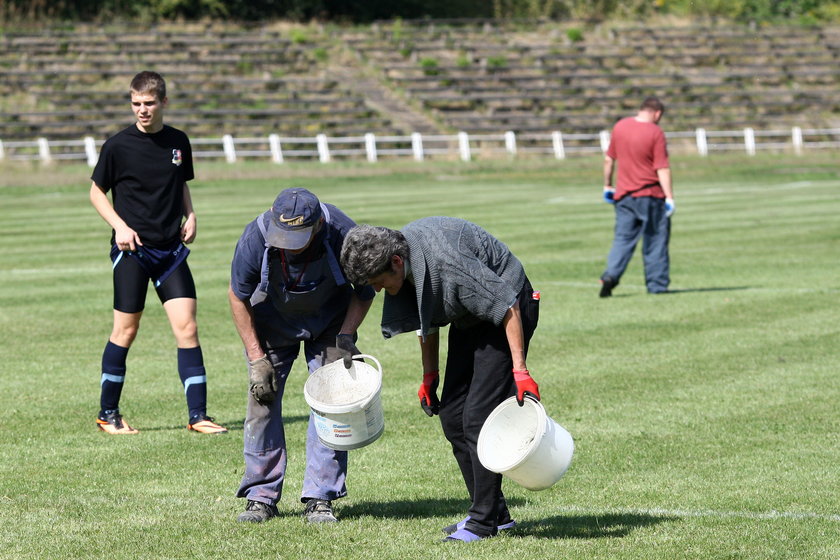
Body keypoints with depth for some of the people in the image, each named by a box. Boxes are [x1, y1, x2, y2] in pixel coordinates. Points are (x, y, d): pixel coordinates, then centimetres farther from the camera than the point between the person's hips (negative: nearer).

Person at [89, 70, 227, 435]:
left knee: (187, 327, -4)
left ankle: (198, 416, 0)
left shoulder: (178, 142, 7)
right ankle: (107, 414, 14)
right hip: (132, 250, -3)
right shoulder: (118, 145, -5)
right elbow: (96, 192, 4)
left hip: (171, 248, 3)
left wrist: (190, 215, 5)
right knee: (126, 330, 0)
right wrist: (119, 226, -10)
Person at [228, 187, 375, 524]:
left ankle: (320, 499, 0)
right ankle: (261, 497, 9)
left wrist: (345, 338, -23)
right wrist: (256, 358, -15)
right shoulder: (255, 239, -33)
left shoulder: (344, 236, -33)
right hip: (271, 325, 0)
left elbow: (364, 291, -12)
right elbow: (238, 296, -14)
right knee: (262, 403, -3)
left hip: (329, 323, 0)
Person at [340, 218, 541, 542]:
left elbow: (507, 306, -30)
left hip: (506, 316, -9)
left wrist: (520, 369, -30)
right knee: (451, 415, 5)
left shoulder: (446, 260, -34)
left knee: (479, 415, -15)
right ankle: (496, 513, 13)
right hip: (468, 319, 9)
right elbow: (427, 319, 10)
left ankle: (484, 520, -8)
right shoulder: (406, 266, -7)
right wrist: (429, 375, 12)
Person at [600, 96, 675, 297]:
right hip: (650, 195, -4)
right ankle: (657, 284, 8)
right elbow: (662, 169, -14)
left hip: (624, 195, 4)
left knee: (623, 238, 8)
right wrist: (669, 198, -13)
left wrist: (607, 185, 22)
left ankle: (611, 275, -11)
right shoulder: (655, 133, -11)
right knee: (656, 240, 6)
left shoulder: (620, 127, 4)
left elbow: (608, 159, 11)